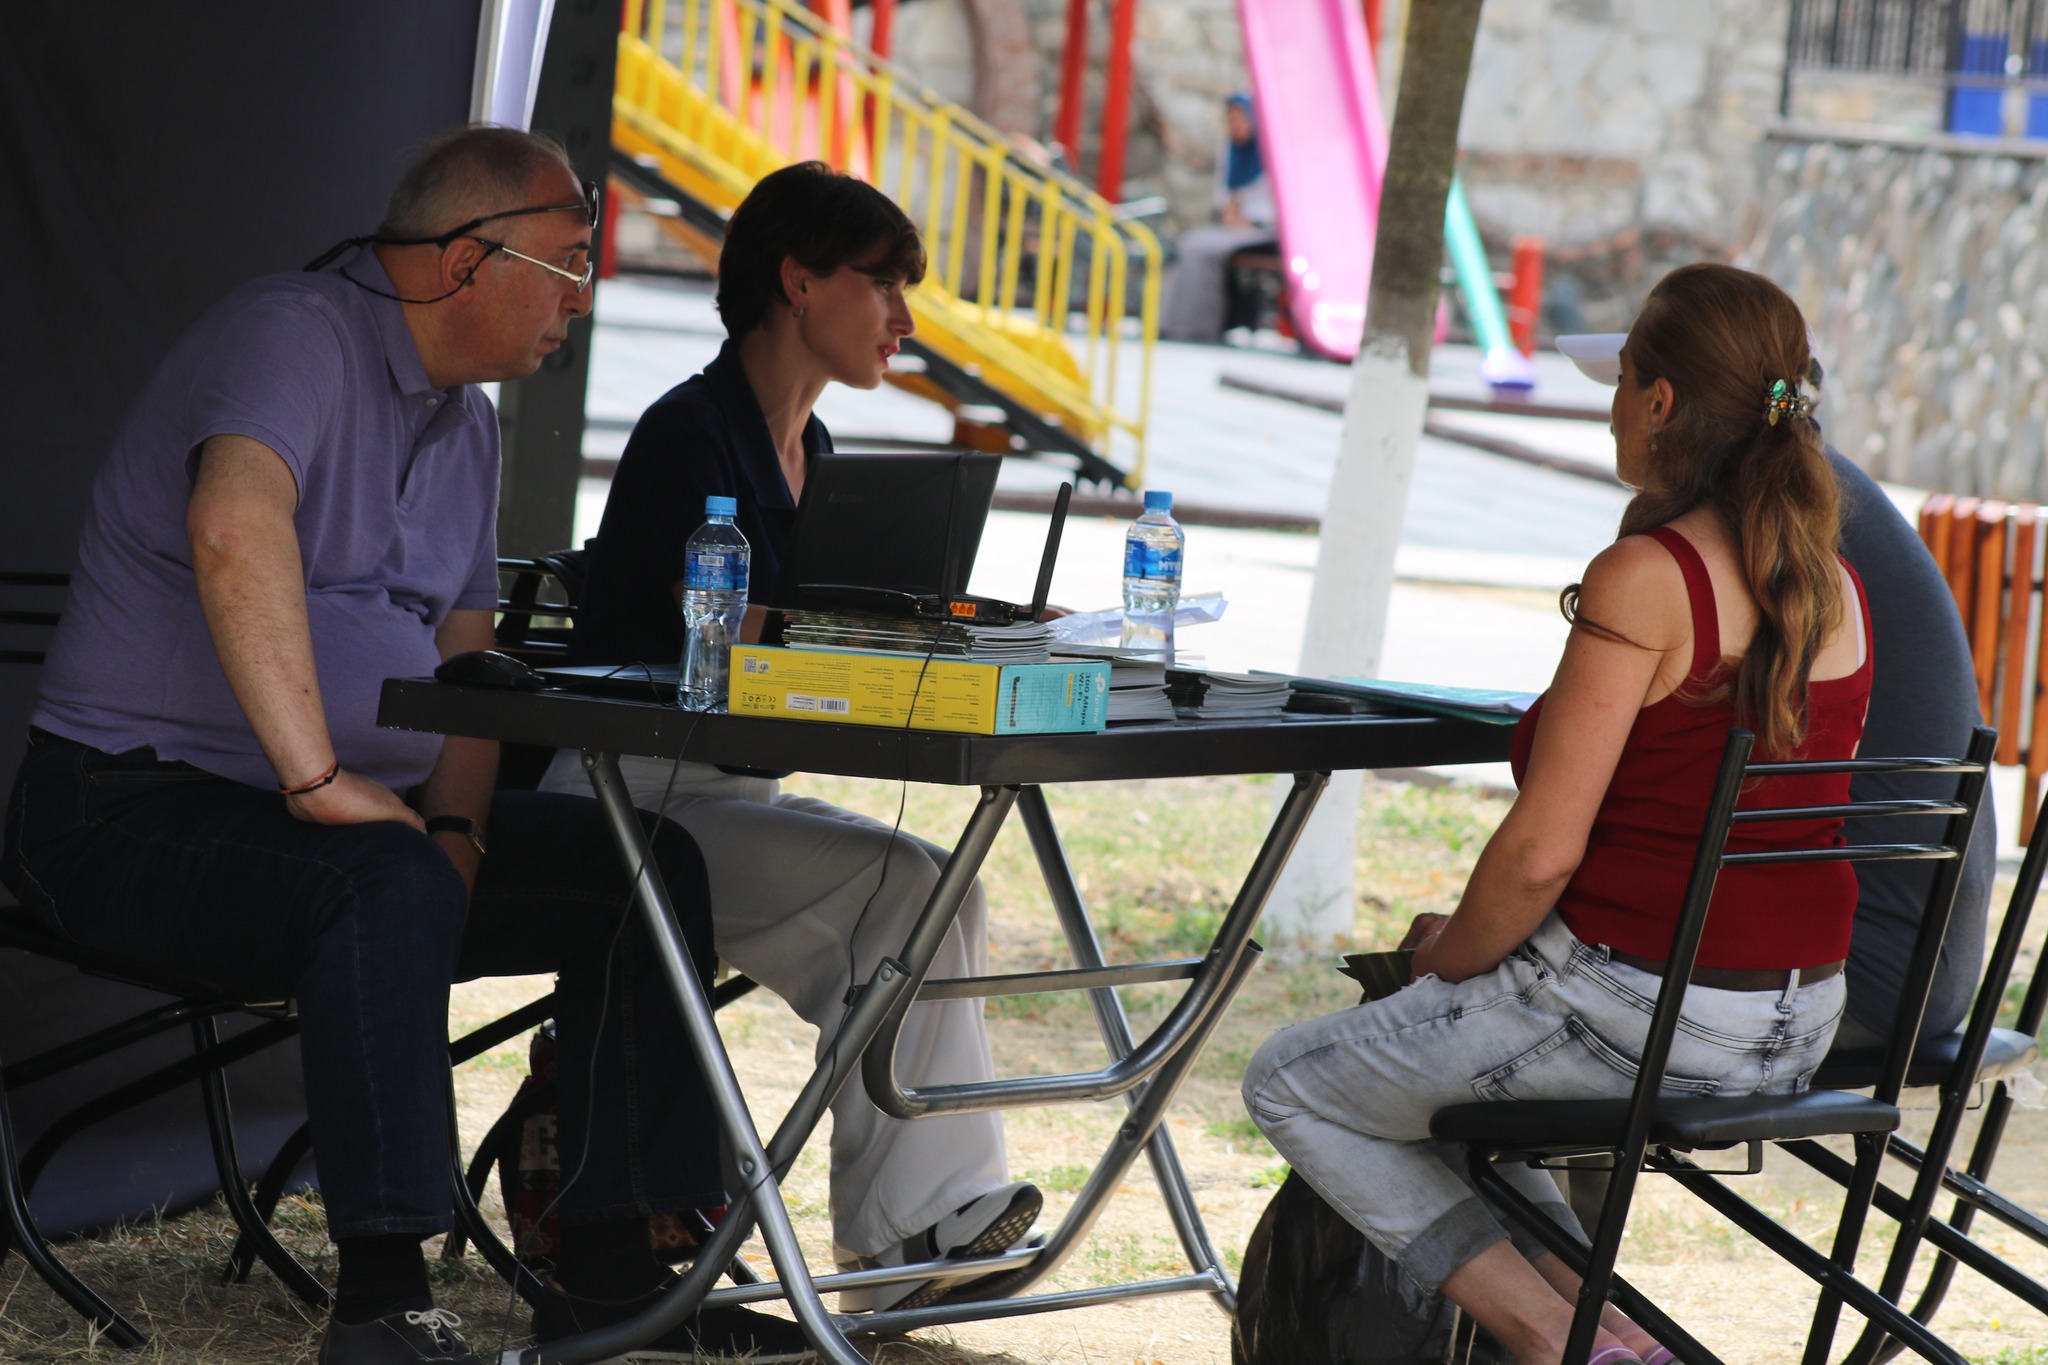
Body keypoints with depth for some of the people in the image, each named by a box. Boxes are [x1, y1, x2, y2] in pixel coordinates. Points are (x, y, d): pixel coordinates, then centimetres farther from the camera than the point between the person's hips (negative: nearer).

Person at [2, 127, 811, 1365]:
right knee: (388, 885, -37)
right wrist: (318, 780, -37)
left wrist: (455, 830, -3)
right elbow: (236, 528, -36)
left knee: (646, 867, -2)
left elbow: (464, 652, 17)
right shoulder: (297, 335, -16)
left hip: (363, 813, 9)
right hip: (134, 809, -9)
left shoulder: (468, 421, 16)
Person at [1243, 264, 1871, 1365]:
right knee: (1454, 1036, 33)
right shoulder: (1840, 591, 4)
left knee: (1291, 1084, 13)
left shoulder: (1643, 580, -19)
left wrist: (1450, 955, 0)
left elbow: (1542, 852, -21)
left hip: (1640, 1005, -8)